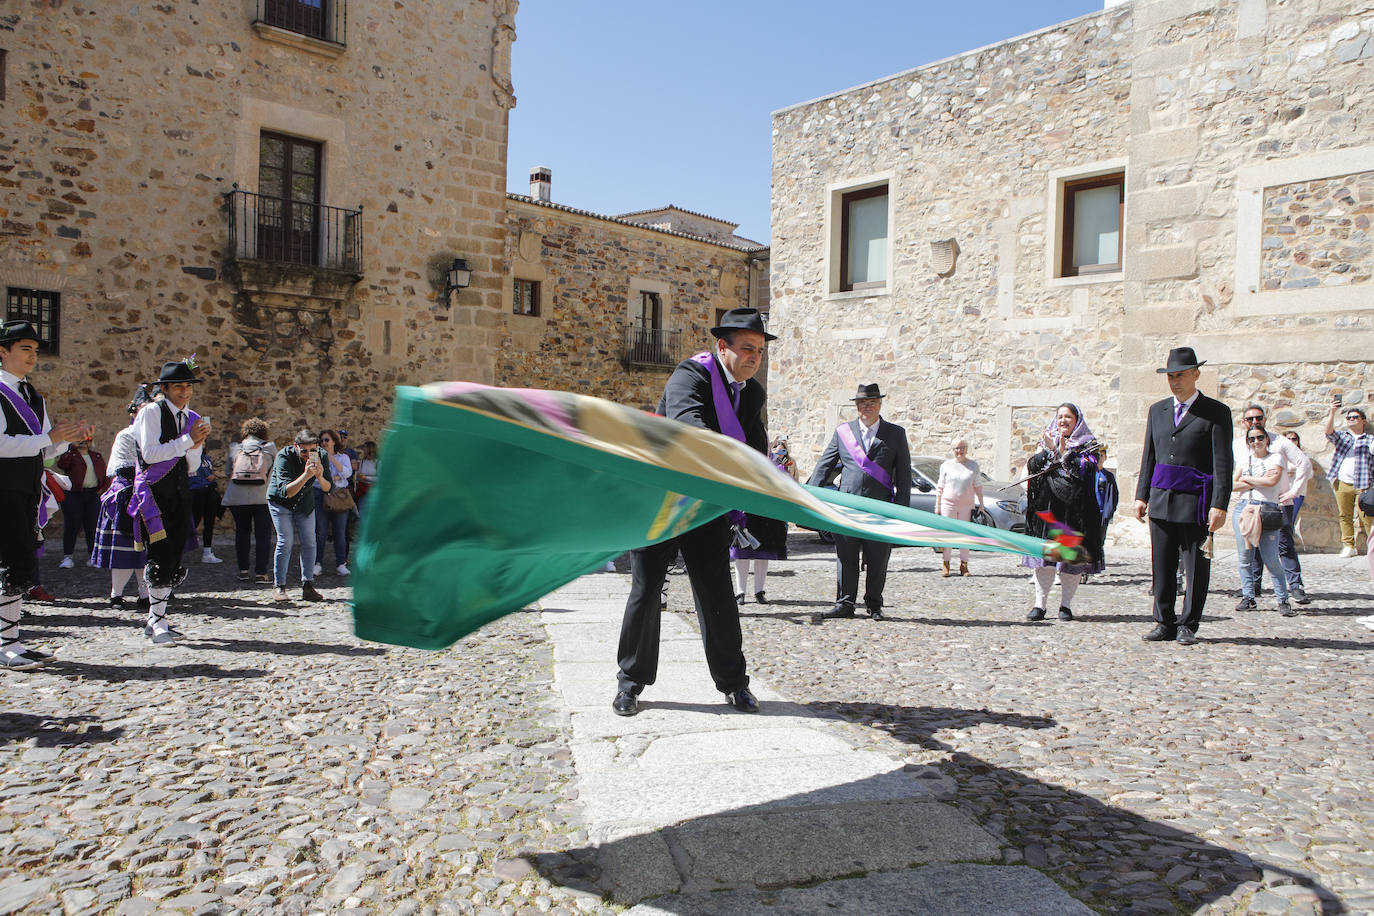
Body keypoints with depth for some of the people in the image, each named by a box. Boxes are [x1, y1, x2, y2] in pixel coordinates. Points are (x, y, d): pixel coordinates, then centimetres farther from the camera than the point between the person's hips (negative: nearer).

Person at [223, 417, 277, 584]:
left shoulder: (235, 448, 7)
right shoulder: (270, 448, 3)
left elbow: (228, 471, 14)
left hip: (237, 498, 2)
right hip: (263, 497, -2)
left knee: (242, 532, 15)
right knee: (263, 534, 4)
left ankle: (243, 570, 16)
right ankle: (261, 572, 0)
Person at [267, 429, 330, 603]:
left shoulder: (320, 456, -17)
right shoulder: (284, 457, -28)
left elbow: (327, 489, -15)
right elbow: (286, 492, -35)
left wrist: (320, 476, -35)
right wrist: (306, 475, -47)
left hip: (305, 502, 4)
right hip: (280, 501, -3)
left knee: (309, 542, -5)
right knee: (285, 541, -13)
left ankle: (307, 587, 1)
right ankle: (279, 586, -1)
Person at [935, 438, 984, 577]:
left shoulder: (973, 465, 8)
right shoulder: (946, 465, 6)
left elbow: (978, 486, 12)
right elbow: (940, 487, 9)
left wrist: (981, 504, 6)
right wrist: (937, 506, 5)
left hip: (967, 506, 1)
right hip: (948, 504, -1)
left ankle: (963, 566, 10)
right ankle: (945, 565, 6)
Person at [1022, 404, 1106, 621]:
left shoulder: (1088, 445, 6)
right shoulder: (1047, 442, 16)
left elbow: (1083, 471, -9)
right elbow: (1032, 468, 5)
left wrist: (1063, 452, -12)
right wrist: (1048, 450, -10)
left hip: (1074, 509, -2)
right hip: (1047, 507, 2)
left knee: (1071, 554, -1)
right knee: (1043, 553, -5)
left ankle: (1066, 604, 8)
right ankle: (1040, 603, -2)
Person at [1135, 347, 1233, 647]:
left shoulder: (1216, 412, -1)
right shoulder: (1157, 410, 13)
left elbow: (1223, 463, -6)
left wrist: (1219, 505, -13)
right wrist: (1142, 495, 9)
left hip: (1196, 501, -4)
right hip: (1161, 499, 4)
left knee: (1196, 568, 3)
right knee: (1162, 567, 7)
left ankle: (1188, 626, 14)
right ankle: (1165, 623, 17)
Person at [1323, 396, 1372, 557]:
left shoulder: (1370, 440, 12)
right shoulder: (1341, 436, 16)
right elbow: (1329, 431, -6)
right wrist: (1332, 412, -21)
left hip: (1363, 484, -2)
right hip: (1342, 483, 2)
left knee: (1365, 518, -8)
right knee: (1345, 516, 3)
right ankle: (1348, 546, 9)